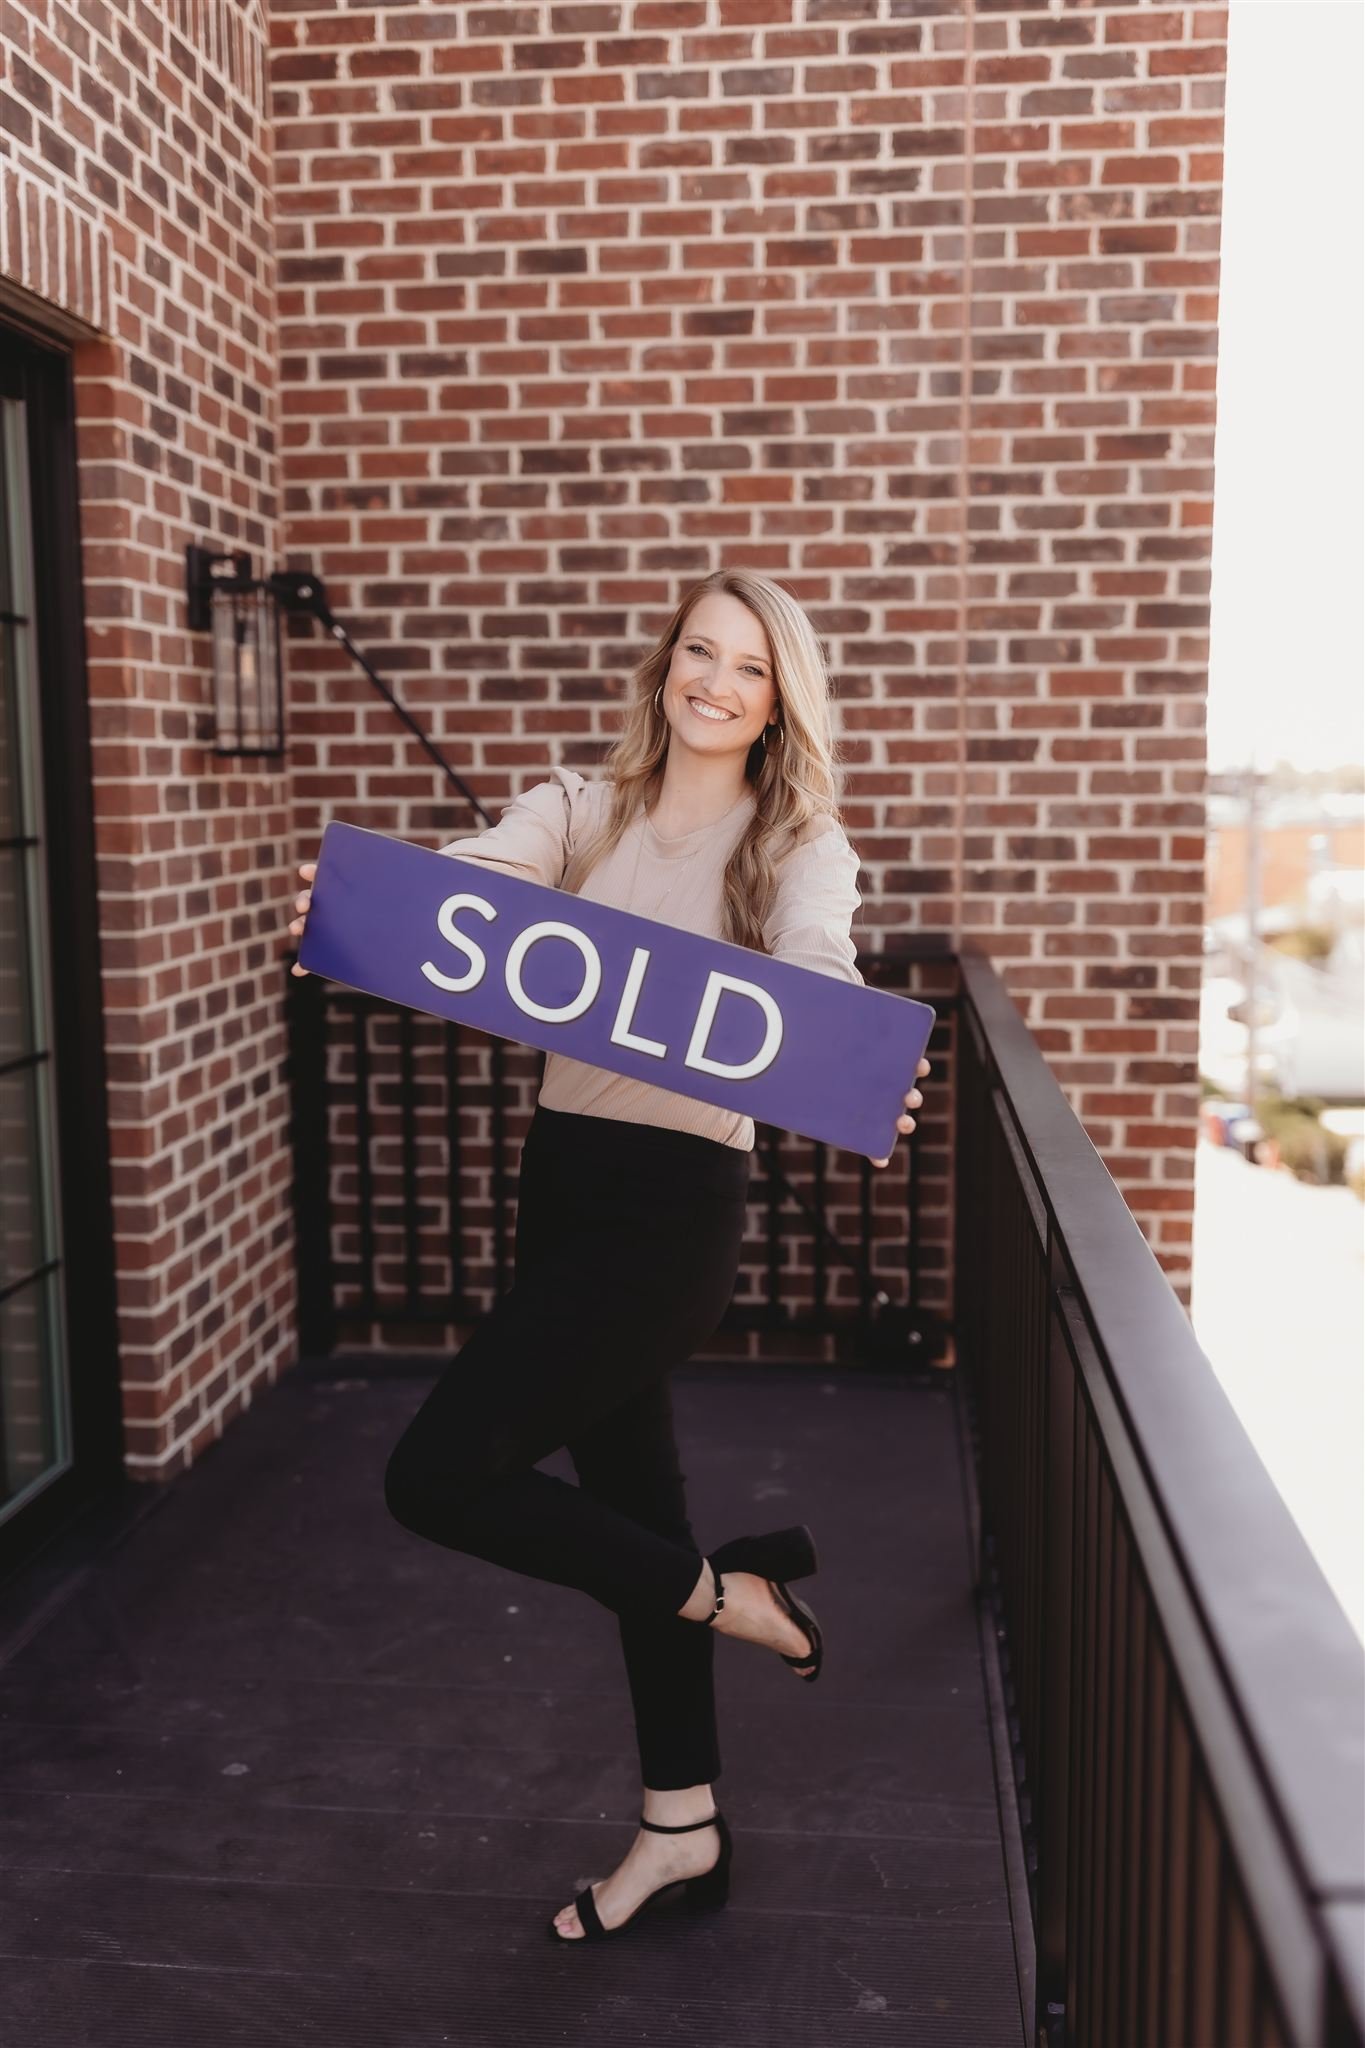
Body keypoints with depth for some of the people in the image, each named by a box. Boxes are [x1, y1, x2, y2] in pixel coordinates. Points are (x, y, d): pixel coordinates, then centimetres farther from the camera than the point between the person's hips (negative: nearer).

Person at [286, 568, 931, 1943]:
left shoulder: (798, 846, -3)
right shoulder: (580, 810, 6)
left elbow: (813, 967, -23)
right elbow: (467, 874, -14)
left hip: (677, 1205, -5)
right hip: (562, 1176, 6)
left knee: (437, 1476, -10)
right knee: (626, 1490, 16)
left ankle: (725, 1591, 12)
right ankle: (681, 1827, 34)